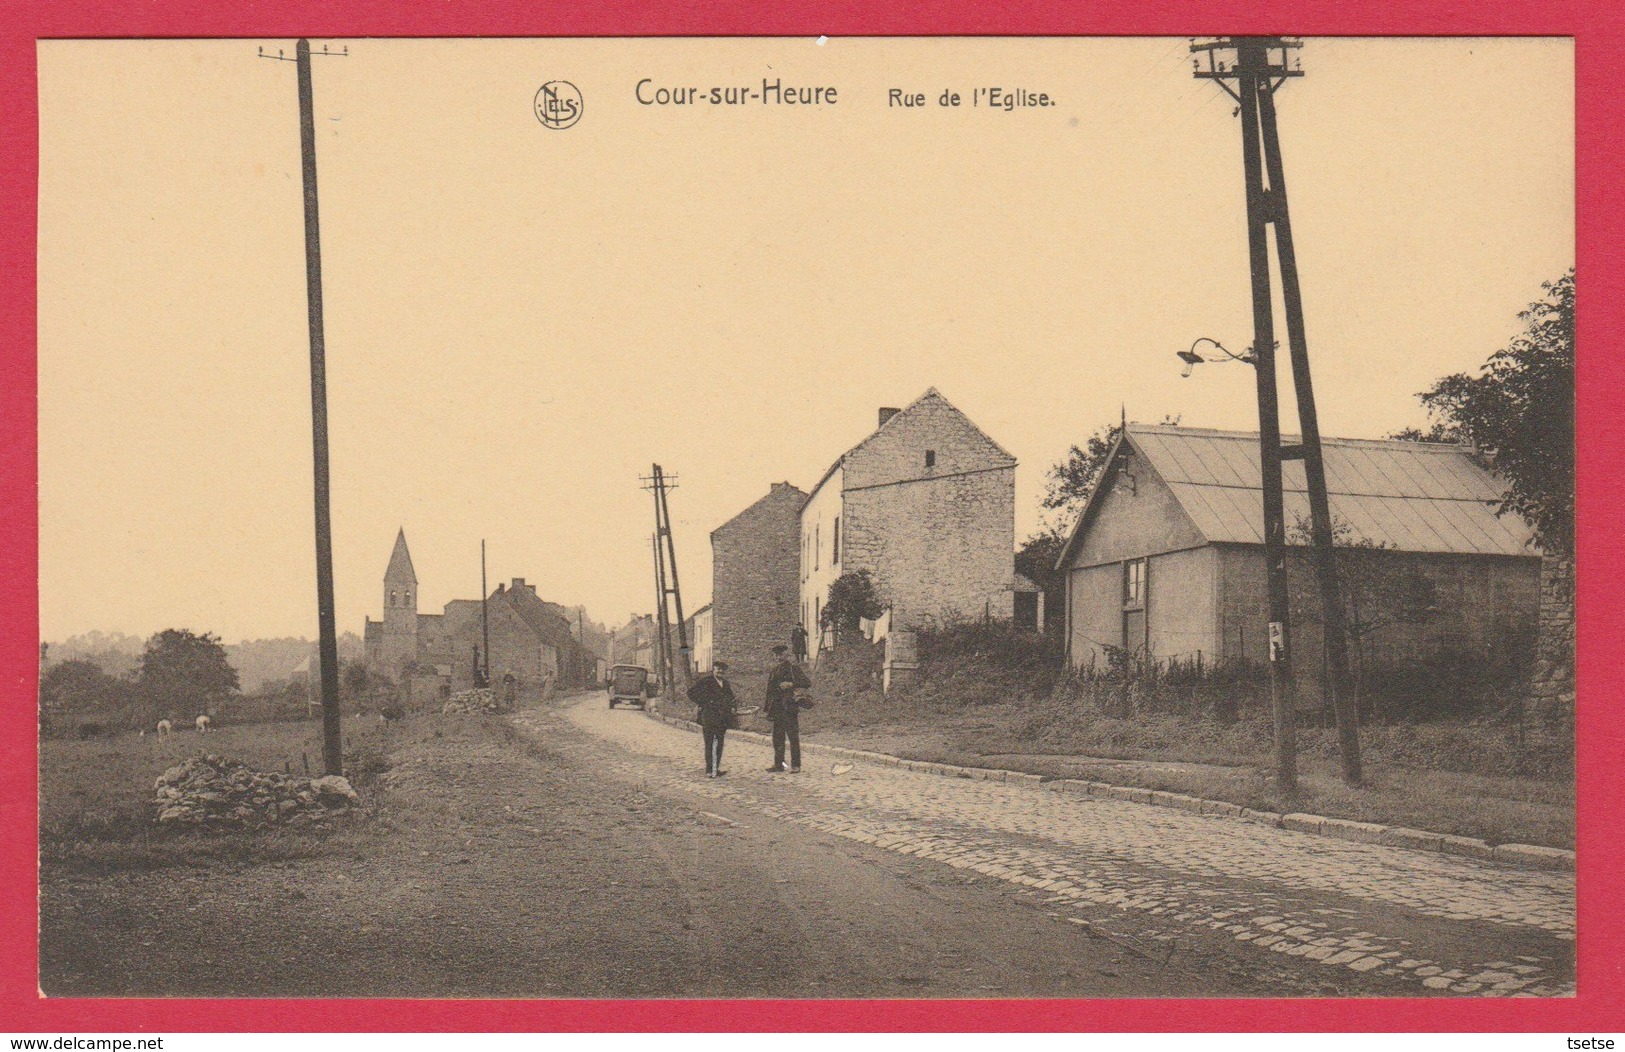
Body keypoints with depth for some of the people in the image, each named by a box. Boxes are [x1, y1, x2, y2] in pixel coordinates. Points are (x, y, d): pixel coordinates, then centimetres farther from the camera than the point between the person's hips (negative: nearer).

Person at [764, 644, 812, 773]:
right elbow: (771, 689, 20)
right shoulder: (775, 670, 16)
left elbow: (806, 683, -10)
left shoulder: (793, 668, -4)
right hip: (777, 708, 7)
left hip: (790, 708, -7)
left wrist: (791, 684, -19)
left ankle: (796, 766, -1)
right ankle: (778, 764, 16)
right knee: (777, 738, 9)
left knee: (793, 737, -4)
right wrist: (767, 707, 16)